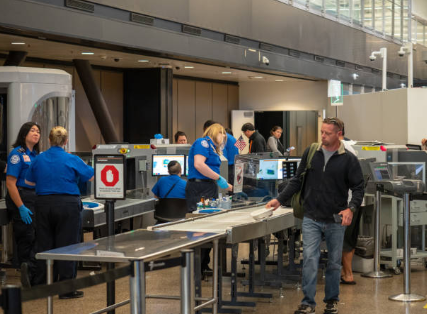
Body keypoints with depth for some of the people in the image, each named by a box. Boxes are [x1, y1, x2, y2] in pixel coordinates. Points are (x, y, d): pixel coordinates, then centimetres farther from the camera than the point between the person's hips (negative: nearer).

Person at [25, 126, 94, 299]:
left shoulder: (39, 159, 3)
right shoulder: (72, 160, -8)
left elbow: (29, 181, 16)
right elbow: (91, 176, 2)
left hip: (43, 204, 4)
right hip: (67, 205, -4)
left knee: (44, 245, 11)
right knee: (66, 246, 1)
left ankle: (41, 286, 15)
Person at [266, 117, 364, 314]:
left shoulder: (348, 159, -3)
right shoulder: (310, 154, 4)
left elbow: (358, 187, -2)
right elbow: (297, 181, 10)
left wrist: (351, 208, -18)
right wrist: (280, 200, 2)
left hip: (336, 221, -1)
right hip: (311, 219, 1)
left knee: (334, 262, 10)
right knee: (310, 259, -8)